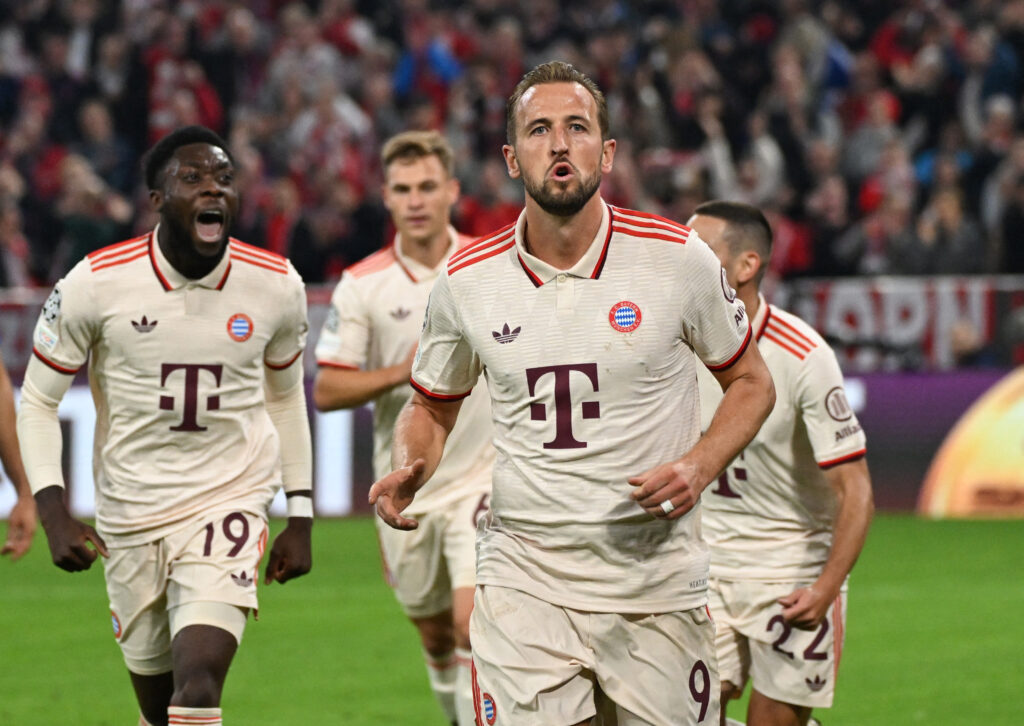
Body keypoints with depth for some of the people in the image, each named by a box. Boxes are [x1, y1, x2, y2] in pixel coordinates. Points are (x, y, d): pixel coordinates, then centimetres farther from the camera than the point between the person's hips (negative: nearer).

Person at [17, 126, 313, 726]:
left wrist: (301, 517, 12)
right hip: (130, 515, 1)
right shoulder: (96, 284, -11)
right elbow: (39, 400, -1)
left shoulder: (276, 286, -4)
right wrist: (55, 515, -10)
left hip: (231, 500, -1)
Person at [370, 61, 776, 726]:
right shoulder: (468, 281, 0)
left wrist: (699, 467, -9)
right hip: (525, 578, 0)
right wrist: (408, 473, -5)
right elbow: (432, 408, 16)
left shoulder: (678, 259, -4)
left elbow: (750, 383, 9)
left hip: (657, 583, 0)